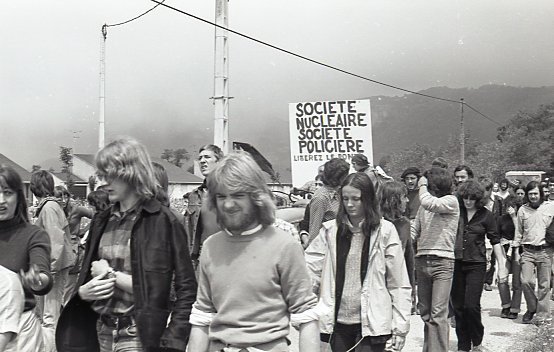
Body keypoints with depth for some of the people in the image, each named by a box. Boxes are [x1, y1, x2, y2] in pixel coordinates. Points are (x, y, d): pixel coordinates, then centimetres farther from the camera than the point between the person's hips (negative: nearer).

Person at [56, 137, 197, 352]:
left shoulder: (163, 221, -10)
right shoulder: (101, 222, 9)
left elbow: (186, 290, -14)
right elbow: (85, 276, 18)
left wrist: (113, 276, -13)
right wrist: (83, 292, -6)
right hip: (101, 332, 6)